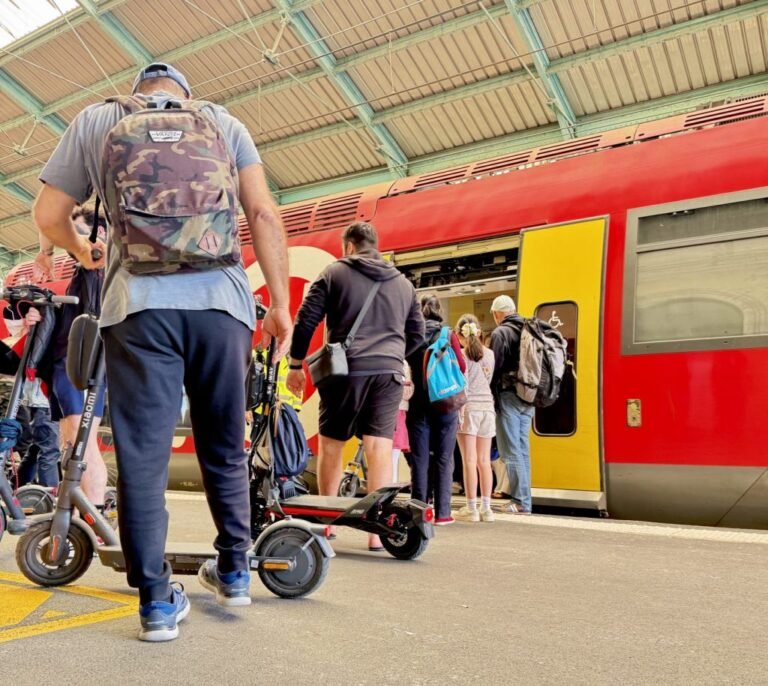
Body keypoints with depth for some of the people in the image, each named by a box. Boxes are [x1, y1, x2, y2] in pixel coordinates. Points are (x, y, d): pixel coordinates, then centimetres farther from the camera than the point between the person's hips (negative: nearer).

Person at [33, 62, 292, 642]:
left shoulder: (95, 120, 18)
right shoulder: (224, 121, 18)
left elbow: (48, 216, 15)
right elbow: (263, 212, 4)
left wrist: (82, 250, 36)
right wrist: (280, 302, 5)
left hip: (139, 303, -1)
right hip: (222, 301, 1)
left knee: (143, 452, 3)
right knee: (225, 447, 14)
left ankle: (157, 602, 5)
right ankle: (235, 572, 25)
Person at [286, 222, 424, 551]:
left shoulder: (334, 273, 6)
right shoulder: (403, 283, 18)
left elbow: (306, 320, 1)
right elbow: (417, 333, 21)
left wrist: (296, 365, 10)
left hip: (347, 369, -3)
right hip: (390, 372, 3)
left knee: (330, 443, 11)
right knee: (379, 446, 0)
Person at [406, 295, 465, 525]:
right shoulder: (448, 334, -4)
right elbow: (462, 367, -1)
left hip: (419, 403, 1)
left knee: (419, 459, 7)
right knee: (443, 459, 6)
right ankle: (442, 512, 7)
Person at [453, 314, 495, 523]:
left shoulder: (462, 355, -6)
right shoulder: (489, 354, 7)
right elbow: (489, 381, 13)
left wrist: (459, 412, -6)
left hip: (469, 407, -5)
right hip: (487, 406, 5)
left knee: (470, 460, -1)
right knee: (484, 460, 9)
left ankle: (471, 508, 2)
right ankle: (486, 508, 13)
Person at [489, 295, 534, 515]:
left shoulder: (500, 333, -8)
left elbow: (494, 367, -13)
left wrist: (490, 396, -6)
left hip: (508, 396, -7)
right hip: (528, 398, 7)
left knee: (511, 451, -3)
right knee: (522, 450, 13)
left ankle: (521, 502, -3)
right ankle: (524, 500, 17)